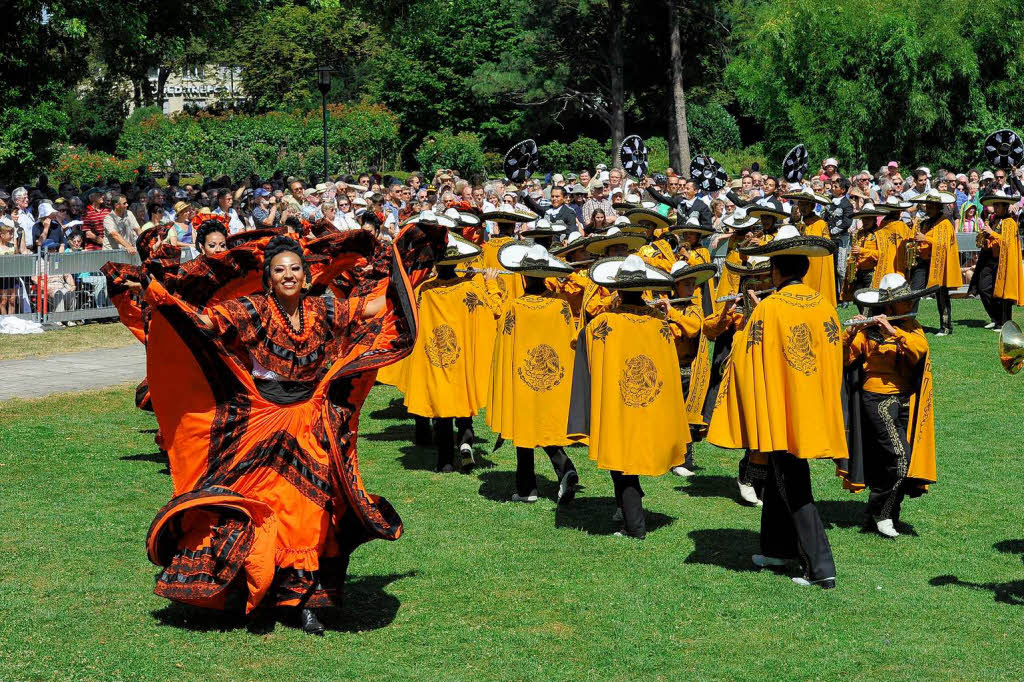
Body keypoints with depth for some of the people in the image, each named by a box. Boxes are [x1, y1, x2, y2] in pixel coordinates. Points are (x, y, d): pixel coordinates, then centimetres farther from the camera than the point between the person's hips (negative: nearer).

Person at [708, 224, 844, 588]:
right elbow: (835, 362, 10)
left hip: (781, 413, -6)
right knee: (780, 479, 21)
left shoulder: (768, 309, -14)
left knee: (794, 490, -1)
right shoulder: (825, 307, 1)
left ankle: (820, 567, -5)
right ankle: (778, 547, 33)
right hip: (815, 415, 6)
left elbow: (748, 363, -12)